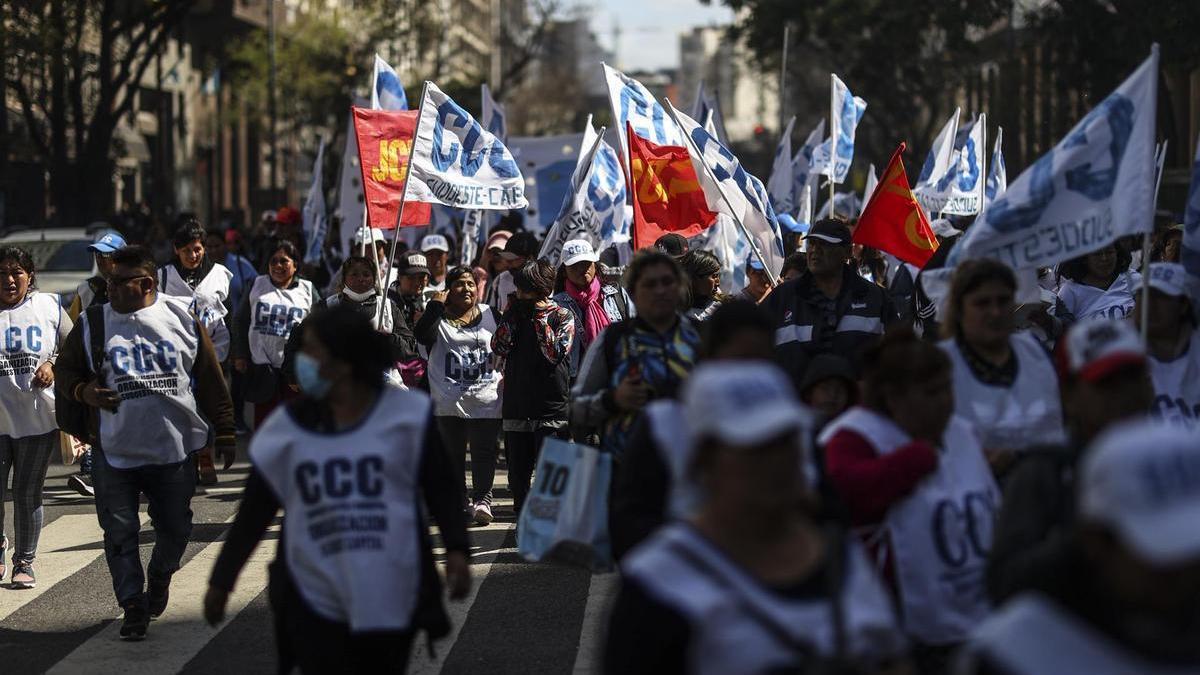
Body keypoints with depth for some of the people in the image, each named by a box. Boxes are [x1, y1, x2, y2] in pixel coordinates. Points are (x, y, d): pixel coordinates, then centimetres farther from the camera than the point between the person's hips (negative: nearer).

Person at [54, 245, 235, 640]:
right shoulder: (92, 325, 0)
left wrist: (224, 433, 5)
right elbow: (65, 371, 8)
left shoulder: (183, 319, 0)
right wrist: (83, 391, -15)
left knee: (175, 527, 11)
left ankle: (160, 577, 40)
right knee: (120, 532, -1)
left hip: (174, 448, 0)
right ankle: (133, 605, 11)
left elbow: (211, 380, 5)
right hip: (115, 453, 0)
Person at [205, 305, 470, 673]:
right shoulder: (288, 426, 1)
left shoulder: (405, 414, -5)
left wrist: (456, 549, -14)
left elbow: (441, 488, 0)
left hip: (391, 600, -1)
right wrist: (221, 580, 9)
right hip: (315, 605, 1)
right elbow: (254, 511, 7)